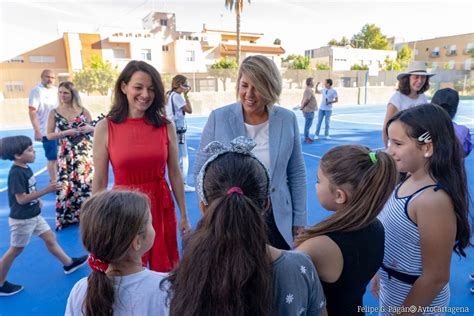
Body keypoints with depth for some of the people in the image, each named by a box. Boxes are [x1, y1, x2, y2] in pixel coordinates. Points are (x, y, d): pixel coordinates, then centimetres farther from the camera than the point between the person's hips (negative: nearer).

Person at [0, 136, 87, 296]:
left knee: (50, 238, 16)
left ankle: (68, 264, 30)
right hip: (21, 219, -8)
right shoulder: (16, 173, -25)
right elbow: (21, 199, -26)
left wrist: (36, 200, 6)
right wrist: (46, 190, -29)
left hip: (33, 215, 8)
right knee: (15, 250, 8)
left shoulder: (26, 168, 1)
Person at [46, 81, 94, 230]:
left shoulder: (83, 111, 3)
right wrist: (66, 132, -14)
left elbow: (92, 129, 12)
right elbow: (49, 135, 0)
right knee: (66, 185, 1)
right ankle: (66, 217, 15)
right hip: (66, 154, 0)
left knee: (87, 181, 3)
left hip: (85, 152, 0)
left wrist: (89, 128, -10)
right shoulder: (54, 113, 2)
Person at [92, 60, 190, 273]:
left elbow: (175, 174, 3)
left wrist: (184, 215, 6)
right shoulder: (105, 128, -8)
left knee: (164, 272, 17)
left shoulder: (165, 126, -4)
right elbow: (99, 183, -3)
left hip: (161, 209, 2)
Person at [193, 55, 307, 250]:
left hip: (276, 220, 2)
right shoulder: (218, 118, -9)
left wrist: (299, 219, 5)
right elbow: (201, 171, -2)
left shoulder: (287, 119, -4)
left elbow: (297, 173, 3)